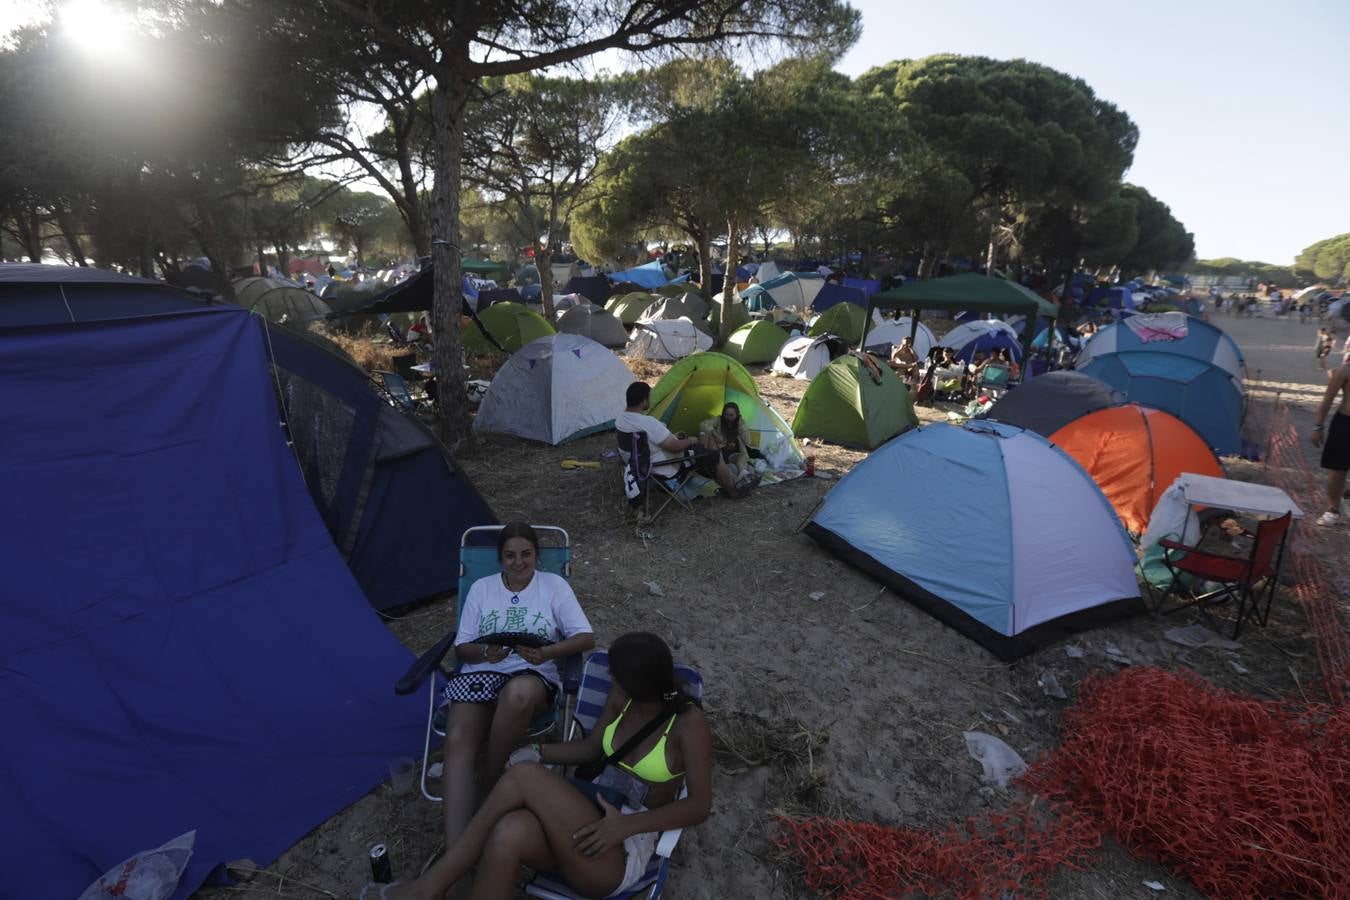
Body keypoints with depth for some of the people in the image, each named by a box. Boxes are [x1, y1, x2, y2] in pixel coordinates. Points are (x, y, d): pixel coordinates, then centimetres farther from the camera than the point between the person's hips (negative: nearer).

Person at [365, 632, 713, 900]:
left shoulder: (688, 722, -15)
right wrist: (538, 752, 0)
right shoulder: (621, 700, 3)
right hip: (591, 821, 5)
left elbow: (699, 806, -14)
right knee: (509, 832, -32)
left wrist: (627, 824, -25)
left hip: (626, 849, -5)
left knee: (524, 776, -27)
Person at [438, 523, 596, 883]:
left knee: (517, 693, -38)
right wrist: (486, 652, -14)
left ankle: (492, 779, -12)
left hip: (533, 676, -2)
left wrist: (548, 652, -18)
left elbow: (586, 637, 0)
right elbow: (462, 647, 9)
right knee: (458, 741, -27)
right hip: (480, 674, 2)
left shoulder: (554, 585, 5)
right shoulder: (481, 588, 11)